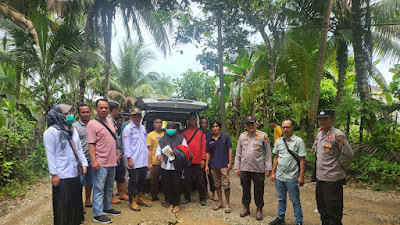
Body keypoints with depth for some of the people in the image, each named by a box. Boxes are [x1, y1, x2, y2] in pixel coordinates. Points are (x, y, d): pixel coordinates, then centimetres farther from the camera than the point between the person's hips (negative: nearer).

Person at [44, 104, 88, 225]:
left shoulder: (73, 130, 11)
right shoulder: (51, 132, -10)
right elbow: (50, 155, -12)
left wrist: (84, 163, 7)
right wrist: (54, 174, -14)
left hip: (74, 174, 7)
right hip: (61, 176, -7)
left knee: (76, 201, 16)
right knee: (62, 205, 3)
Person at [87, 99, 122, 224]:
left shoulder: (110, 122, 13)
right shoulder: (92, 124, -10)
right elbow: (91, 144, -15)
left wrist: (117, 153, 19)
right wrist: (94, 161, -21)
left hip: (112, 162, 8)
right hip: (100, 163, -8)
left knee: (109, 188, 19)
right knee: (99, 189, -1)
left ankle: (107, 208, 33)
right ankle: (98, 214, 9)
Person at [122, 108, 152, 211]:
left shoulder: (142, 127, 14)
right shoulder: (128, 128, -7)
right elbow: (126, 145, -11)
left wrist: (147, 155, 16)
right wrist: (129, 159, -15)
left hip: (143, 161, 7)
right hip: (134, 161, -7)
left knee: (142, 180, 15)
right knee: (133, 181, 1)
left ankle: (140, 198, 29)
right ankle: (132, 201, 12)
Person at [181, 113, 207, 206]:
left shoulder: (201, 132, 6)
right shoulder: (184, 132, 7)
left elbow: (203, 146, 3)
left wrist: (203, 159, -3)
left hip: (198, 161, -1)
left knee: (200, 181, 4)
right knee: (187, 180, 8)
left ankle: (202, 199, 14)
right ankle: (187, 198, 21)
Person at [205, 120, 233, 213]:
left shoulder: (225, 137, 2)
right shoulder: (209, 140, 11)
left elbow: (230, 150, 0)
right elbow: (208, 153, 13)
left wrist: (230, 162, -7)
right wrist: (206, 165, 7)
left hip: (224, 165, -4)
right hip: (213, 166, 4)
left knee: (226, 185, -6)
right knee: (217, 185, 12)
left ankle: (227, 204, 7)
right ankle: (220, 202, 25)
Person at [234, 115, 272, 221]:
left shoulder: (263, 136, -1)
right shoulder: (242, 136, 8)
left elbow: (268, 153, 1)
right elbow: (238, 153, 12)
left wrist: (268, 168, -3)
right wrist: (237, 167, 8)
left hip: (258, 169, -3)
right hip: (244, 168, 3)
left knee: (259, 190, 6)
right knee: (245, 188, 13)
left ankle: (259, 209, 23)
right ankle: (246, 207, 29)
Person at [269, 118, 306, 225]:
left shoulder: (298, 141, -7)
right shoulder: (279, 141, 8)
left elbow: (302, 160, -9)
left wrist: (301, 176, -12)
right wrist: (273, 173, 10)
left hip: (292, 177, -5)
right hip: (279, 176, 5)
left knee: (295, 201, 7)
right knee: (280, 199, 18)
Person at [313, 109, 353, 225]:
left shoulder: (338, 135, -16)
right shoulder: (319, 133, 8)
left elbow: (348, 155, -14)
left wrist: (341, 170, -4)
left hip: (332, 180, -8)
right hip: (319, 177, 8)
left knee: (333, 215, 3)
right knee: (322, 210, 22)